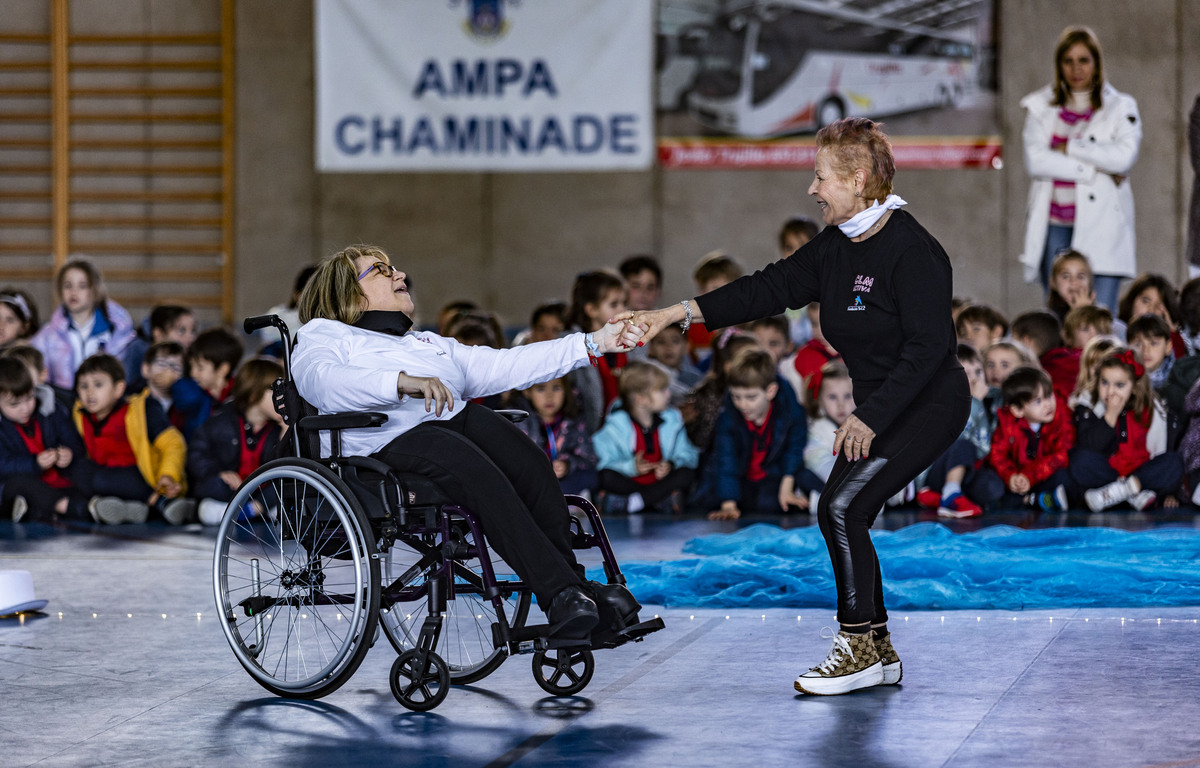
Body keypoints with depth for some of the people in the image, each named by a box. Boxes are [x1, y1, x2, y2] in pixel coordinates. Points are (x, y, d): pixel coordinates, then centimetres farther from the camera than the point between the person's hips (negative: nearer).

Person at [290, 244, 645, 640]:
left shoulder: (429, 343, 39)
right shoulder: (323, 335, 17)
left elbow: (503, 367, 29)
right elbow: (320, 381, -8)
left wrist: (593, 344, 22)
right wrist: (403, 382, -24)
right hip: (393, 438, -6)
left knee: (533, 465, -26)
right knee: (484, 478, -34)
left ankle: (573, 584, -28)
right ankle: (558, 594, -40)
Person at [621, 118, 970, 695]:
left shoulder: (912, 252, -20)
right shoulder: (836, 247, 6)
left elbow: (927, 346, -23)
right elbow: (772, 288, 7)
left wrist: (870, 418, -24)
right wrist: (679, 313, 0)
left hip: (929, 405, -9)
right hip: (879, 408, 9)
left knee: (841, 507, -17)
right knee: (842, 517, 5)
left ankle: (858, 648, -6)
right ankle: (879, 652, 16)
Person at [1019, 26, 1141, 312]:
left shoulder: (1121, 107, 8)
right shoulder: (1041, 106, 13)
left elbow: (1124, 158, -9)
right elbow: (1036, 161, -3)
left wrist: (1068, 148, -6)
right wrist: (1093, 171, -9)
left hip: (1100, 224, -2)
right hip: (1055, 224, 2)